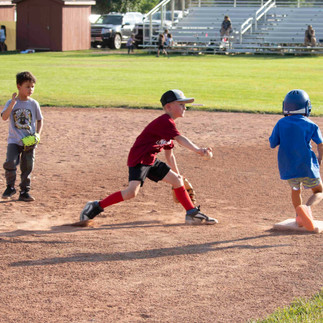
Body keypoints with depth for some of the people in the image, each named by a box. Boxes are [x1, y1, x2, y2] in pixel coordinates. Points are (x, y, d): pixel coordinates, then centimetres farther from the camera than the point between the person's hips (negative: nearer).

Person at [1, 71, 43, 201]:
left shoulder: (33, 104, 3)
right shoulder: (11, 103, -2)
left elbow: (40, 120, 13)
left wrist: (38, 134, -2)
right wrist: (13, 102, -24)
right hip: (14, 140, -2)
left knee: (27, 167, 5)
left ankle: (24, 192, 17)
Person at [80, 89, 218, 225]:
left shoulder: (168, 124, 18)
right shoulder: (165, 121, -14)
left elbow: (169, 154, 26)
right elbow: (180, 139, -27)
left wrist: (177, 173, 30)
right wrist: (198, 150, -33)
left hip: (151, 160, 10)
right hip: (139, 159, -10)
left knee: (177, 180, 9)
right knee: (132, 191, -23)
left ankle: (193, 214, 17)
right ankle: (96, 207, -13)